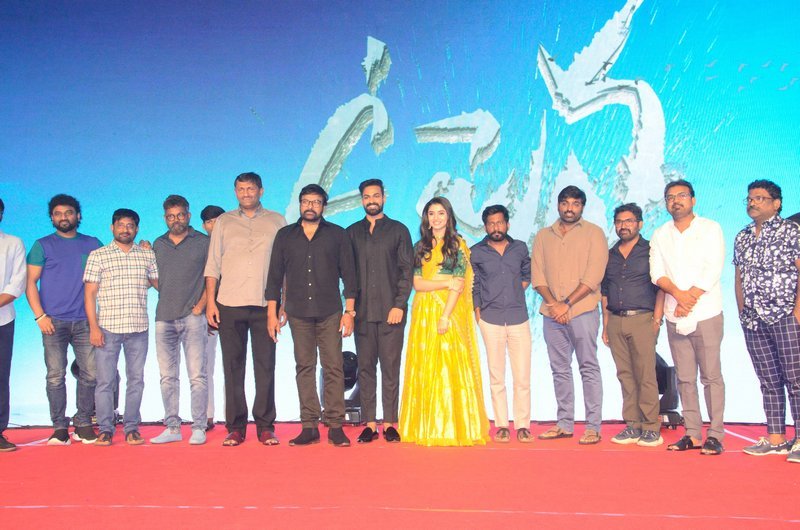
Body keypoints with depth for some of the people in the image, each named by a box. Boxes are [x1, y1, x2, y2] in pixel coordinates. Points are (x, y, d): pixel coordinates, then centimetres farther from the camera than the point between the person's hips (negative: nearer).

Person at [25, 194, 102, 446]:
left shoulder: (93, 244, 13)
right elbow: (30, 282, 4)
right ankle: (59, 428, 4)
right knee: (55, 376, -3)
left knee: (89, 374, -1)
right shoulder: (43, 245, 9)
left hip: (84, 321, 2)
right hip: (53, 321, -1)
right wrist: (40, 315, -7)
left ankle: (84, 425, 9)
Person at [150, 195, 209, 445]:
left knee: (197, 375, -5)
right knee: (168, 377, 6)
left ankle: (199, 428, 0)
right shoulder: (158, 245, 16)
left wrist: (201, 304, -8)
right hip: (164, 318, 4)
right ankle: (172, 427, 14)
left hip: (192, 317, -4)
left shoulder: (203, 242, 3)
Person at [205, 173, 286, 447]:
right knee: (233, 366, 2)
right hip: (229, 304, 1)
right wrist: (210, 301, 1)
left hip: (265, 304, -1)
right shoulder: (223, 222, 14)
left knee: (265, 365, -1)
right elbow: (212, 265, 10)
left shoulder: (277, 222, 11)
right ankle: (235, 427, 8)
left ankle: (265, 426, 5)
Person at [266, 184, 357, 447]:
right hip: (298, 312, 2)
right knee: (304, 368, 3)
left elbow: (348, 274, 5)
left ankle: (335, 426, 1)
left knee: (333, 367, -4)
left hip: (330, 312, -1)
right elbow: (275, 276, 11)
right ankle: (309, 427, 7)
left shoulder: (337, 235, 7)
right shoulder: (285, 235, 11)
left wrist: (349, 311, -2)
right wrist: (272, 312, 5)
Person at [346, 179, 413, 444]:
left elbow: (406, 271, 3)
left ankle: (390, 423, 7)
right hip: (363, 311, 2)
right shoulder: (352, 232, 14)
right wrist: (350, 305, 0)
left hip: (391, 310, -2)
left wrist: (399, 305, -7)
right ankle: (369, 423, 9)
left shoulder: (398, 230, 9)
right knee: (366, 368, 3)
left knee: (390, 368, 0)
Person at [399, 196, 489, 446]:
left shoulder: (458, 245, 3)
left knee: (452, 367, -6)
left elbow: (459, 285, -6)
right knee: (425, 368, 2)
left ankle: (455, 427, 0)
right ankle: (428, 428, 7)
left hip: (451, 313, -3)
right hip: (424, 314, 4)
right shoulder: (420, 247, 13)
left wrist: (445, 316, -14)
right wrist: (446, 283, -11)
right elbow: (417, 283, 3)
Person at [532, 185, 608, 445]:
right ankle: (564, 424, 16)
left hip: (583, 310, -4)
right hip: (552, 313, 4)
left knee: (589, 368, -3)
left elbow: (593, 277, -7)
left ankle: (593, 427, 1)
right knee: (560, 369, 8)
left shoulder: (594, 233, 2)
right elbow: (537, 276, 7)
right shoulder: (543, 236, 14)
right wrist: (553, 304, -7)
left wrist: (567, 304, -12)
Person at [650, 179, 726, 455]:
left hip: (706, 314, -4)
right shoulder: (660, 235, 13)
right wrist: (678, 293, -14)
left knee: (711, 376, -3)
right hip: (675, 316, 4)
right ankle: (692, 433, 11)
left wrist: (690, 299, -13)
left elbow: (713, 270, -7)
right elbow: (657, 273, 3)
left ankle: (715, 435, 1)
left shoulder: (710, 229, 3)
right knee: (685, 378, 5)